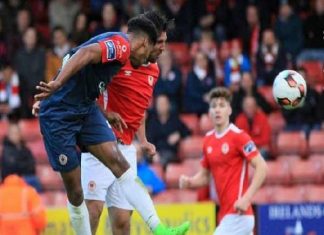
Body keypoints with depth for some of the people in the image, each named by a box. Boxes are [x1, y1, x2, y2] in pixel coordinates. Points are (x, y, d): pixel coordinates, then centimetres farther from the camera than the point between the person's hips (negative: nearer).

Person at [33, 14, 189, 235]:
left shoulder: (118, 47, 15)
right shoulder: (121, 45, -13)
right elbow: (86, 53, -31)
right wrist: (58, 84, -44)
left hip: (86, 109, 8)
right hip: (58, 115, -8)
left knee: (120, 164, -7)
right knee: (74, 190, -1)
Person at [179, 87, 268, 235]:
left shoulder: (238, 136, -10)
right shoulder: (208, 140, 12)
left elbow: (262, 167, -15)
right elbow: (204, 176, 20)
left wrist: (247, 198, -24)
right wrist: (189, 182, -2)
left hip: (238, 213, -8)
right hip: (226, 214, 8)